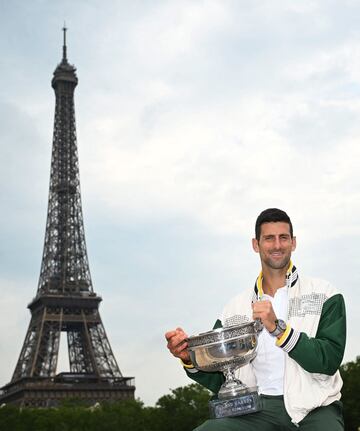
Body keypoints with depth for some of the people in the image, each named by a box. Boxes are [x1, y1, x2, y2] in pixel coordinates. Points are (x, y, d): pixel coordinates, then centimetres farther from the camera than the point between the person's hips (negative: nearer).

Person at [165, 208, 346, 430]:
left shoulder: (323, 294, 5)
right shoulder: (235, 308, 14)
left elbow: (330, 360, -7)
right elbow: (219, 381, 14)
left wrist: (278, 328, -15)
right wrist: (190, 357, -6)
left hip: (313, 407, -2)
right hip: (257, 409, 2)